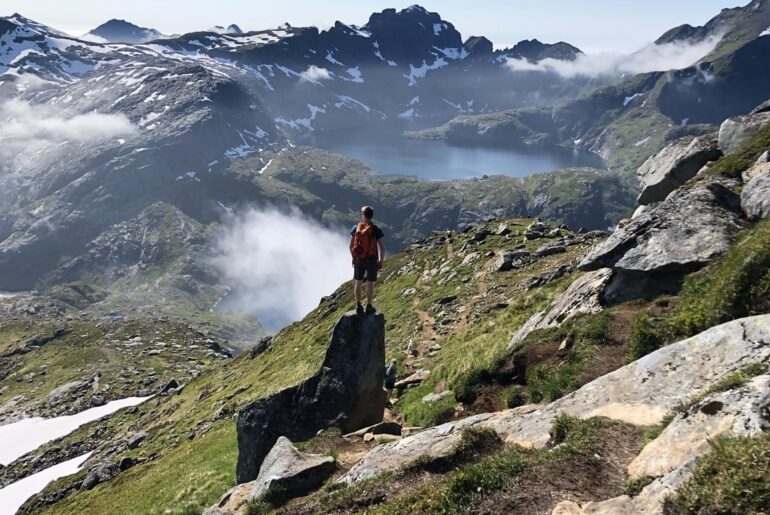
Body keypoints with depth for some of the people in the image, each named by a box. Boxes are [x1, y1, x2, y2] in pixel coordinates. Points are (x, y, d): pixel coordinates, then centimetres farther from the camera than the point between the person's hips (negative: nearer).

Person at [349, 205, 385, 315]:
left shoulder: (355, 228, -7)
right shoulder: (376, 230, -14)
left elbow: (351, 246, -2)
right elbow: (382, 248, -14)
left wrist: (354, 258, 13)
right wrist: (381, 262, 0)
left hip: (359, 260, 2)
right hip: (372, 261, -2)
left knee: (358, 283, 16)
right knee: (370, 284, 11)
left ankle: (358, 306, 22)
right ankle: (369, 307, 19)